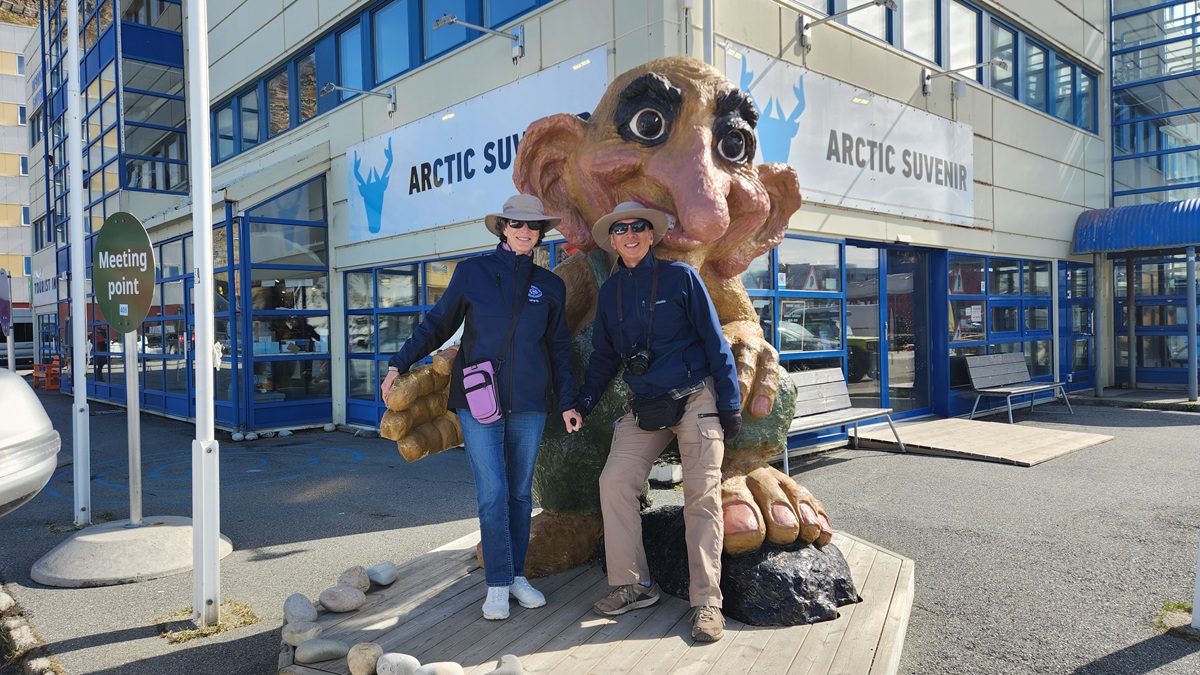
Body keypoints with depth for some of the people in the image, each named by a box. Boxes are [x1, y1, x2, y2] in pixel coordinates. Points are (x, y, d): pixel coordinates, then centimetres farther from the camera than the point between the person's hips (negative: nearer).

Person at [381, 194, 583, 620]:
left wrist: (568, 402, 9)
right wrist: (399, 364, 1)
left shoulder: (550, 286, 10)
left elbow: (559, 347, 14)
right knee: (493, 492, -6)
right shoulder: (472, 271, 3)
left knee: (520, 492, 8)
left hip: (529, 402, 2)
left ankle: (516, 575, 22)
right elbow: (438, 324, 8)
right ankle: (497, 585, 6)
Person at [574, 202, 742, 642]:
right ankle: (633, 586, 5)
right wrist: (584, 401, 6)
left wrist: (730, 403, -5)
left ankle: (706, 601, 1)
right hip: (643, 405, 4)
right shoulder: (609, 291, 10)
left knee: (703, 495, -6)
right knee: (614, 482, -8)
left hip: (695, 398, -4)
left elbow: (714, 341, -2)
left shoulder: (680, 276, -2)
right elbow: (604, 355, 18)